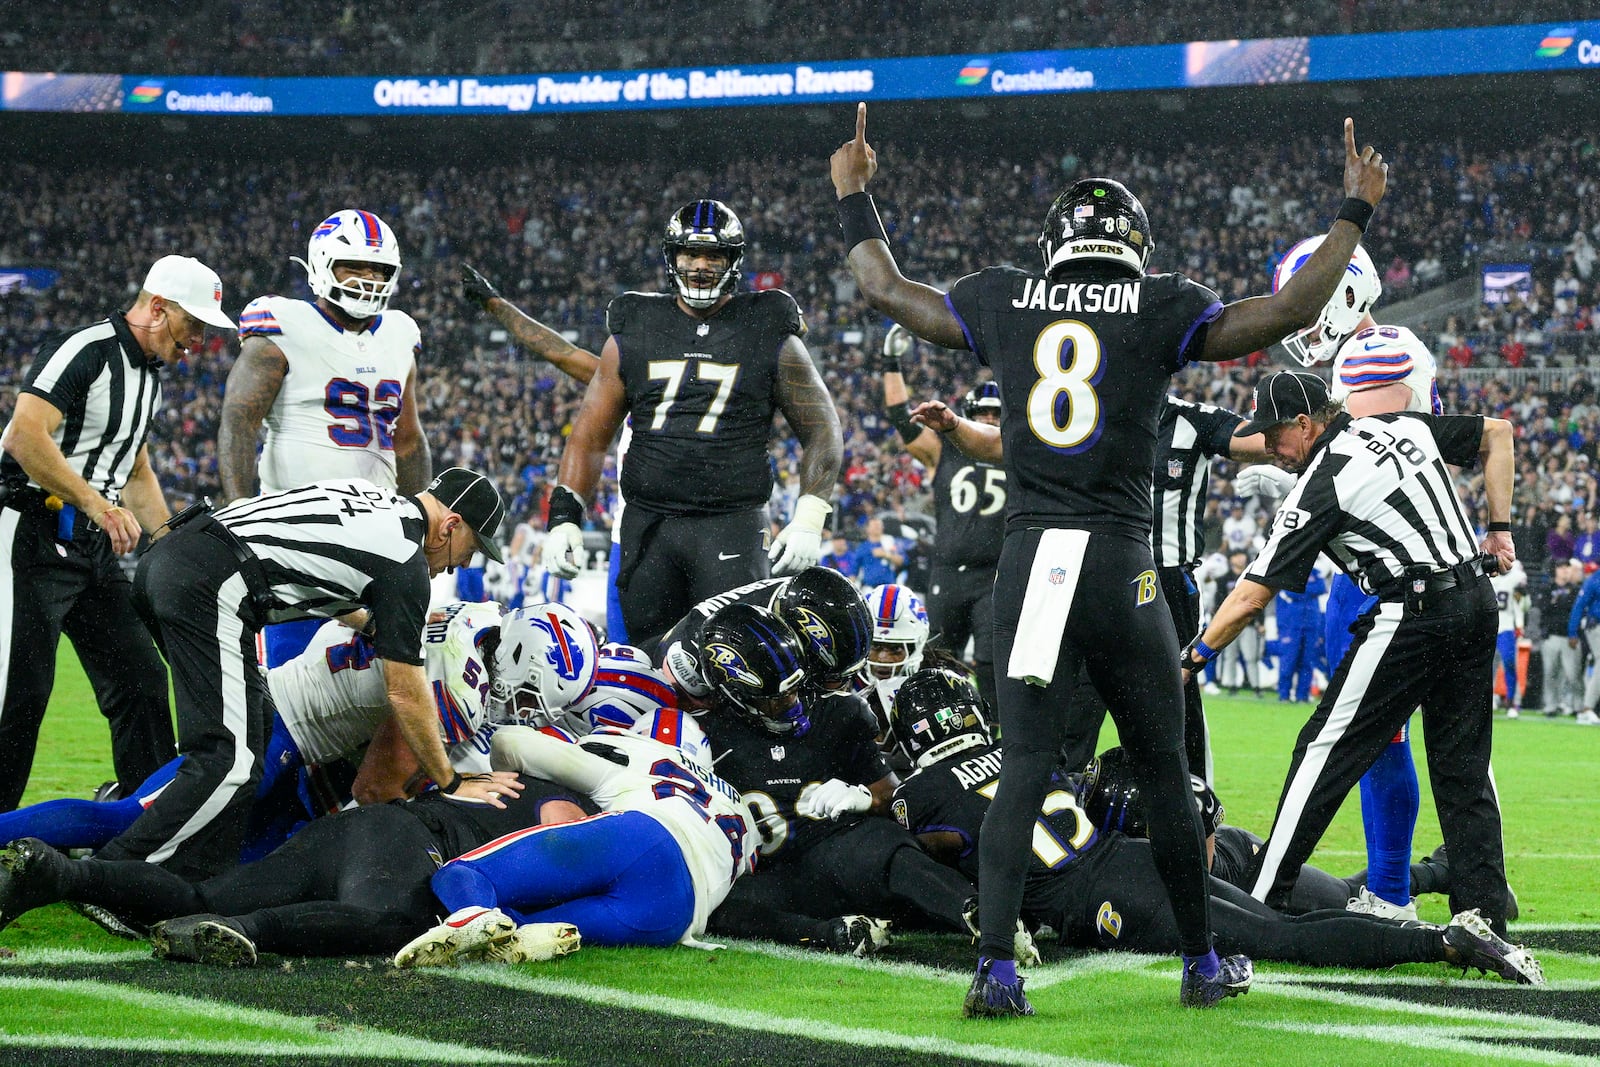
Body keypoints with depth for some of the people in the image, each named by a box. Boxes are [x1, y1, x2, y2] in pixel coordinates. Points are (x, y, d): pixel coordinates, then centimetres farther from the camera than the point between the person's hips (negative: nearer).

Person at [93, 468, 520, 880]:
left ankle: (205, 882, 18)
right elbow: (404, 694, 3)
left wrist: (370, 626, 50)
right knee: (231, 766, -11)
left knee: (255, 729, 19)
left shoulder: (364, 493, 23)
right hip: (209, 590, -10)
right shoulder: (406, 565, 0)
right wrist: (452, 784, 13)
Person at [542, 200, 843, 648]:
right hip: (647, 523, 3)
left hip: (732, 525, -3)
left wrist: (808, 521, -6)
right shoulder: (635, 333, 11)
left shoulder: (770, 337, 4)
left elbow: (820, 430, 6)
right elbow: (590, 435, 13)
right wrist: (564, 517, 2)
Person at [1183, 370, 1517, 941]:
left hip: (1413, 614, -7)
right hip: (1478, 603, 7)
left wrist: (1191, 659, 5)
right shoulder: (1405, 427, 12)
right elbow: (1498, 433, 22)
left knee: (1327, 751, 0)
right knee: (1464, 766, 10)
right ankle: (1486, 919, 4)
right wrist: (1499, 526, 19)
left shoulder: (1319, 487, -7)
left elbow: (1251, 598, -6)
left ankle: (1257, 901, 1)